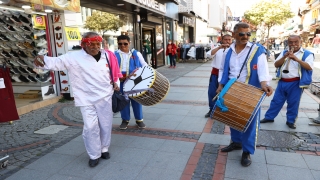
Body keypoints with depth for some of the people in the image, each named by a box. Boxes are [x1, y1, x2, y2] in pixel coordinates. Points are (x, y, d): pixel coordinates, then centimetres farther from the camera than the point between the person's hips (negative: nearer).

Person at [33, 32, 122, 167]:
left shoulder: (107, 55, 2)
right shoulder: (74, 57, -9)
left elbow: (114, 71, 15)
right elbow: (57, 62, -16)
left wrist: (116, 83, 1)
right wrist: (43, 60, -36)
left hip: (105, 96, 3)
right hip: (87, 100, -3)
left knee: (106, 125, 12)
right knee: (90, 127, -2)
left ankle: (104, 149, 34)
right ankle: (94, 155, 18)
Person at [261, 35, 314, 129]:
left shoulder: (307, 54, -1)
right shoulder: (284, 52, 12)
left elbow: (309, 67, -14)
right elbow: (276, 65, 5)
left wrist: (297, 59, -25)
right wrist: (284, 57, -11)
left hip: (295, 83, -3)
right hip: (282, 82, 4)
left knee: (293, 103, 5)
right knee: (276, 100, 11)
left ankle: (291, 121, 20)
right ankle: (269, 117, 21)